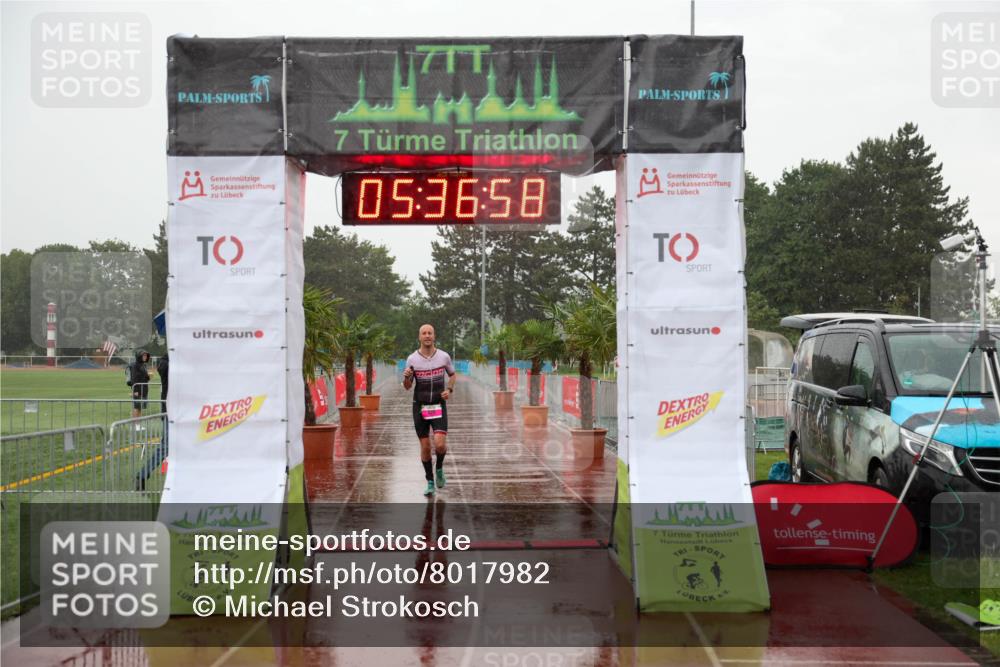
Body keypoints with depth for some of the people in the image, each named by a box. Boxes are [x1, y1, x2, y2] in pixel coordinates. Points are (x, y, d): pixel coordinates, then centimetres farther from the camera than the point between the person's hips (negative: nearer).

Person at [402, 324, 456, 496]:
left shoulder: (444, 356, -4)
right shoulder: (412, 359, -5)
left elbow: (453, 374, 14)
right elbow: (407, 387, 2)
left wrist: (450, 390, -4)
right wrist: (406, 377, -21)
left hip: (439, 406, 0)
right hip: (420, 406, 0)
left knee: (440, 445, -16)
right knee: (425, 447, 3)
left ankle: (439, 467, 16)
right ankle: (430, 483, 19)